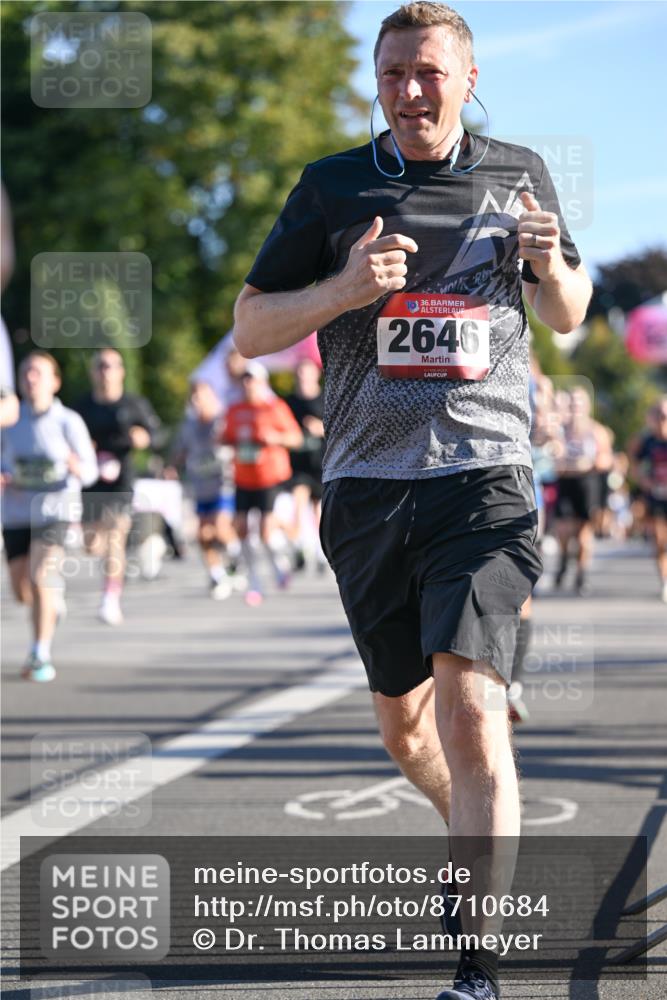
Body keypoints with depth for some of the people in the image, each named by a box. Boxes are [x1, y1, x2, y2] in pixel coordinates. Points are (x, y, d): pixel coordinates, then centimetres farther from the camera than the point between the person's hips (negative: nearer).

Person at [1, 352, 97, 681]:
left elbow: (90, 471, -8)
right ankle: (52, 602, 43)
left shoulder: (68, 422, -7)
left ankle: (41, 656, -13)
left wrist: (77, 468, -31)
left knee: (40, 577, -22)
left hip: (55, 508, -3)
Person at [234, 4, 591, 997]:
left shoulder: (518, 173, 8)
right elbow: (249, 330, 5)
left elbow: (568, 315, 20)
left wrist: (549, 262, -4)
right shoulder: (332, 187, 6)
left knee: (469, 711, -17)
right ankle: (480, 840, 44)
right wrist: (342, 289, -14)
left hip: (484, 479, -2)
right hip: (367, 484, 2)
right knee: (403, 721, 14)